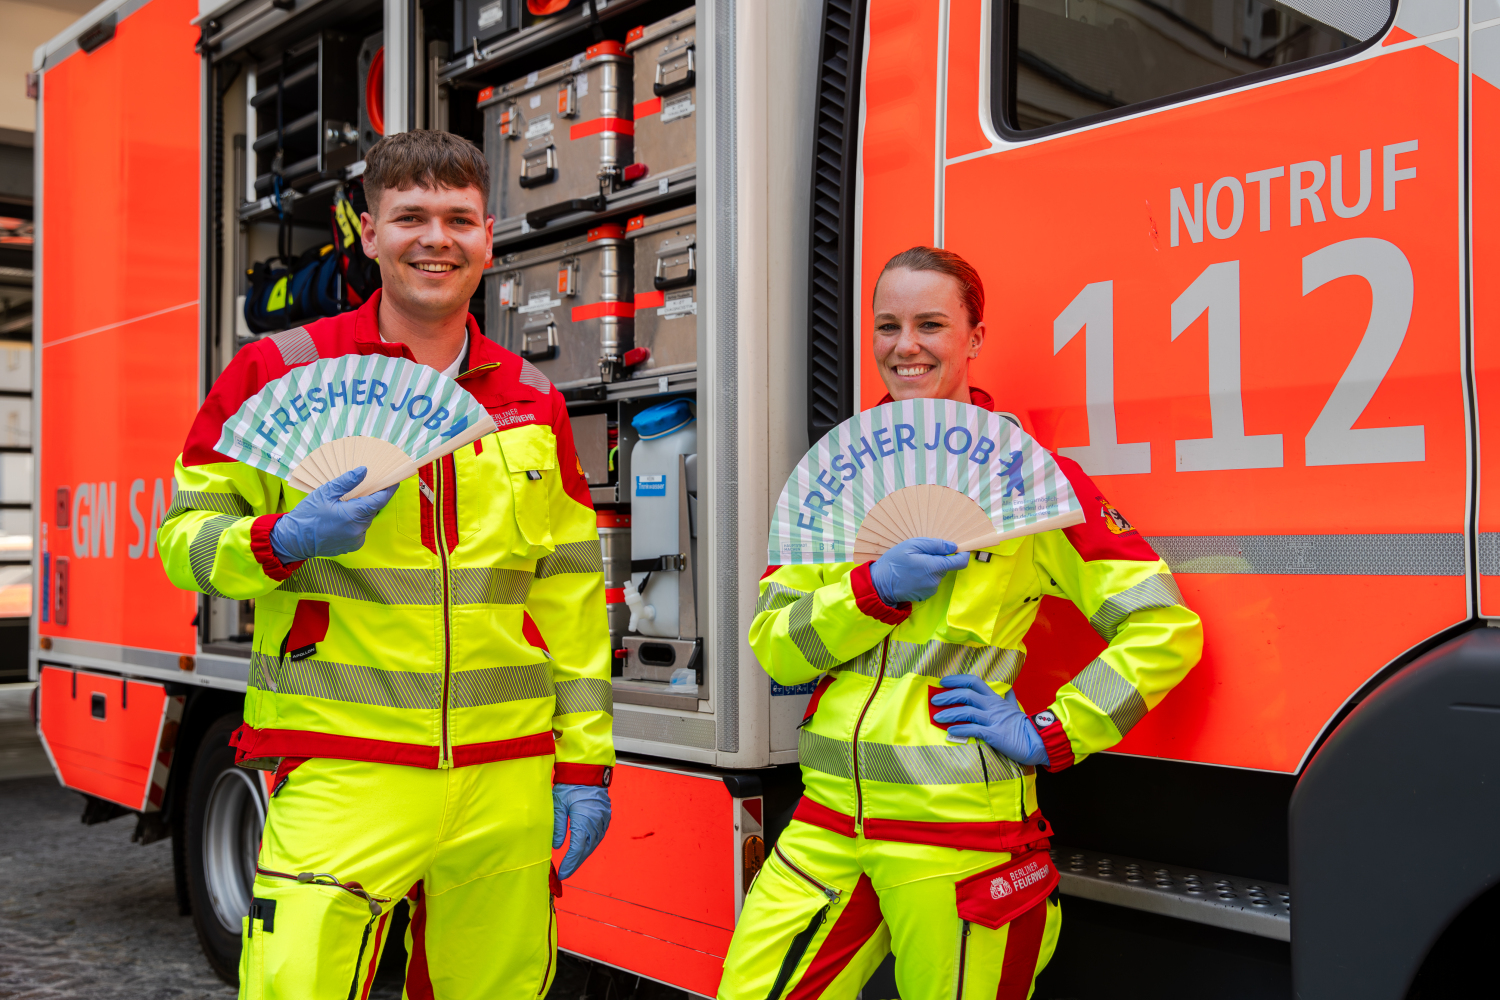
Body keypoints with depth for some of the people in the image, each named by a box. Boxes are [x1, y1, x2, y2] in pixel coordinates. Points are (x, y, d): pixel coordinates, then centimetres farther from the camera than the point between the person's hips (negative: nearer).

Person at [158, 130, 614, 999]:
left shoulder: (534, 403, 11)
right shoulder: (282, 372, 1)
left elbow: (571, 589, 11)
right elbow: (188, 531, 4)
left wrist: (584, 758, 8)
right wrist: (280, 542, -18)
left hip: (506, 775, 3)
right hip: (339, 769, -3)